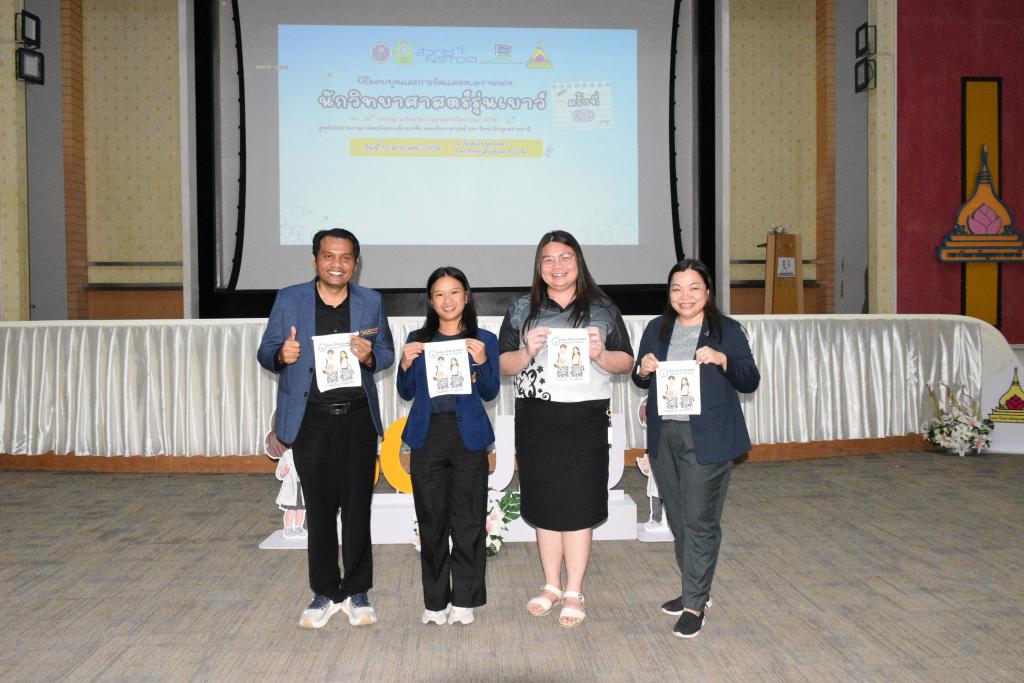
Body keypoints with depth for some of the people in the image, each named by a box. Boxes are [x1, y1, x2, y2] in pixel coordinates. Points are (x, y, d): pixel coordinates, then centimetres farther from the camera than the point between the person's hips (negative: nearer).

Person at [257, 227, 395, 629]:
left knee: (357, 507, 4)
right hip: (310, 419, 0)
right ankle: (324, 593, 21)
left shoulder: (371, 302, 7)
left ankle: (356, 593, 17)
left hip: (358, 418, 0)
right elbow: (265, 352, 5)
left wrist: (369, 356, -14)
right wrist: (281, 355, -18)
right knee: (319, 509, 8)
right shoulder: (289, 300, 4)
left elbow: (387, 353, 9)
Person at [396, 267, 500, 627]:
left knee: (468, 520, 1)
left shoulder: (484, 340, 5)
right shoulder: (418, 340, 9)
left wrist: (481, 361, -15)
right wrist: (406, 364, -9)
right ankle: (435, 601, 16)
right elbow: (406, 393, 8)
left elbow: (490, 393, 1)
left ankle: (464, 600, 14)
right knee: (431, 520, 5)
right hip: (427, 437, 1)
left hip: (468, 437, -1)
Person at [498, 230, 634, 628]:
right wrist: (528, 352, -14)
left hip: (584, 418, -1)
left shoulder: (603, 309, 7)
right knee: (545, 502, 8)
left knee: (578, 504, 0)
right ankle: (551, 586, 23)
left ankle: (574, 593, 13)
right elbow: (504, 365, 6)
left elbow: (626, 362, 7)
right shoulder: (521, 311, 9)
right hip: (535, 419, 2)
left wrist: (601, 355, -14)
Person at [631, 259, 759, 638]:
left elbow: (750, 382, -2)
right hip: (664, 436, 5)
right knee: (677, 518, 13)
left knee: (700, 521, -3)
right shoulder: (656, 329, 11)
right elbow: (640, 381, 15)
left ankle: (695, 605, 8)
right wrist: (643, 371, -8)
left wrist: (723, 360, -19)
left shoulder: (727, 331, -1)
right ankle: (696, 590, 29)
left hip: (707, 438, -5)